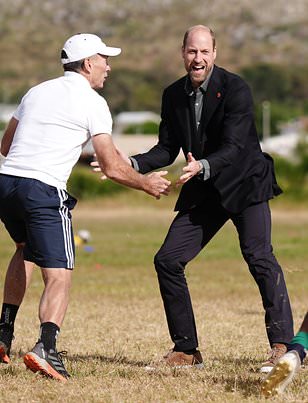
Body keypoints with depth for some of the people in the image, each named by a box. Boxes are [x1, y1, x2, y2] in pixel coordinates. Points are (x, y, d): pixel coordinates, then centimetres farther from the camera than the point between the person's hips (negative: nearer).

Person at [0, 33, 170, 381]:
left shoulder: (36, 92, 19)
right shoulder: (92, 103, 1)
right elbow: (112, 167, -2)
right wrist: (146, 183, 14)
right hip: (44, 190, -7)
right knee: (59, 275, -5)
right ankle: (46, 347, -26)